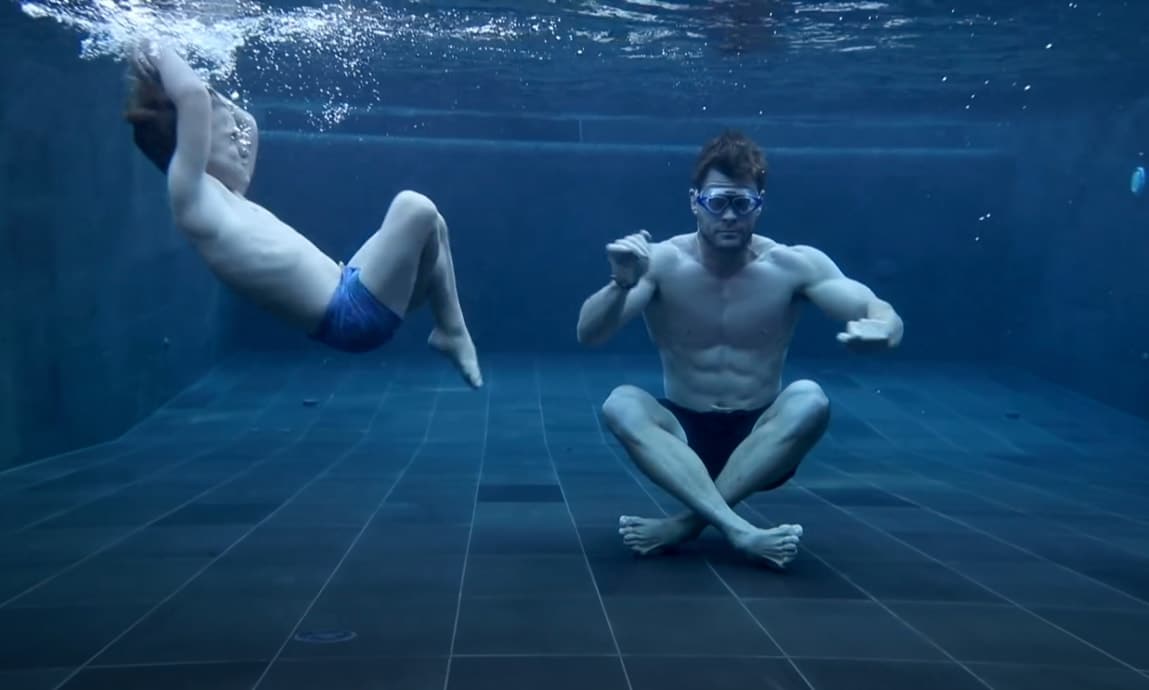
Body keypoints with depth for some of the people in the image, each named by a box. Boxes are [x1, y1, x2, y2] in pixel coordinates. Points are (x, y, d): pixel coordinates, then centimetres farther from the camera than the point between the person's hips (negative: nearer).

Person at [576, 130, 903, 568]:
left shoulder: (794, 265, -11)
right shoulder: (663, 262, -12)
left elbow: (882, 312, -19)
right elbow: (588, 335, -21)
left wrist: (880, 328, -44)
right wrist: (621, 285, -43)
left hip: (761, 440, 0)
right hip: (683, 436, 0)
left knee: (810, 399, -30)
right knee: (620, 404, -29)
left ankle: (685, 524, -26)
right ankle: (742, 532, -39)